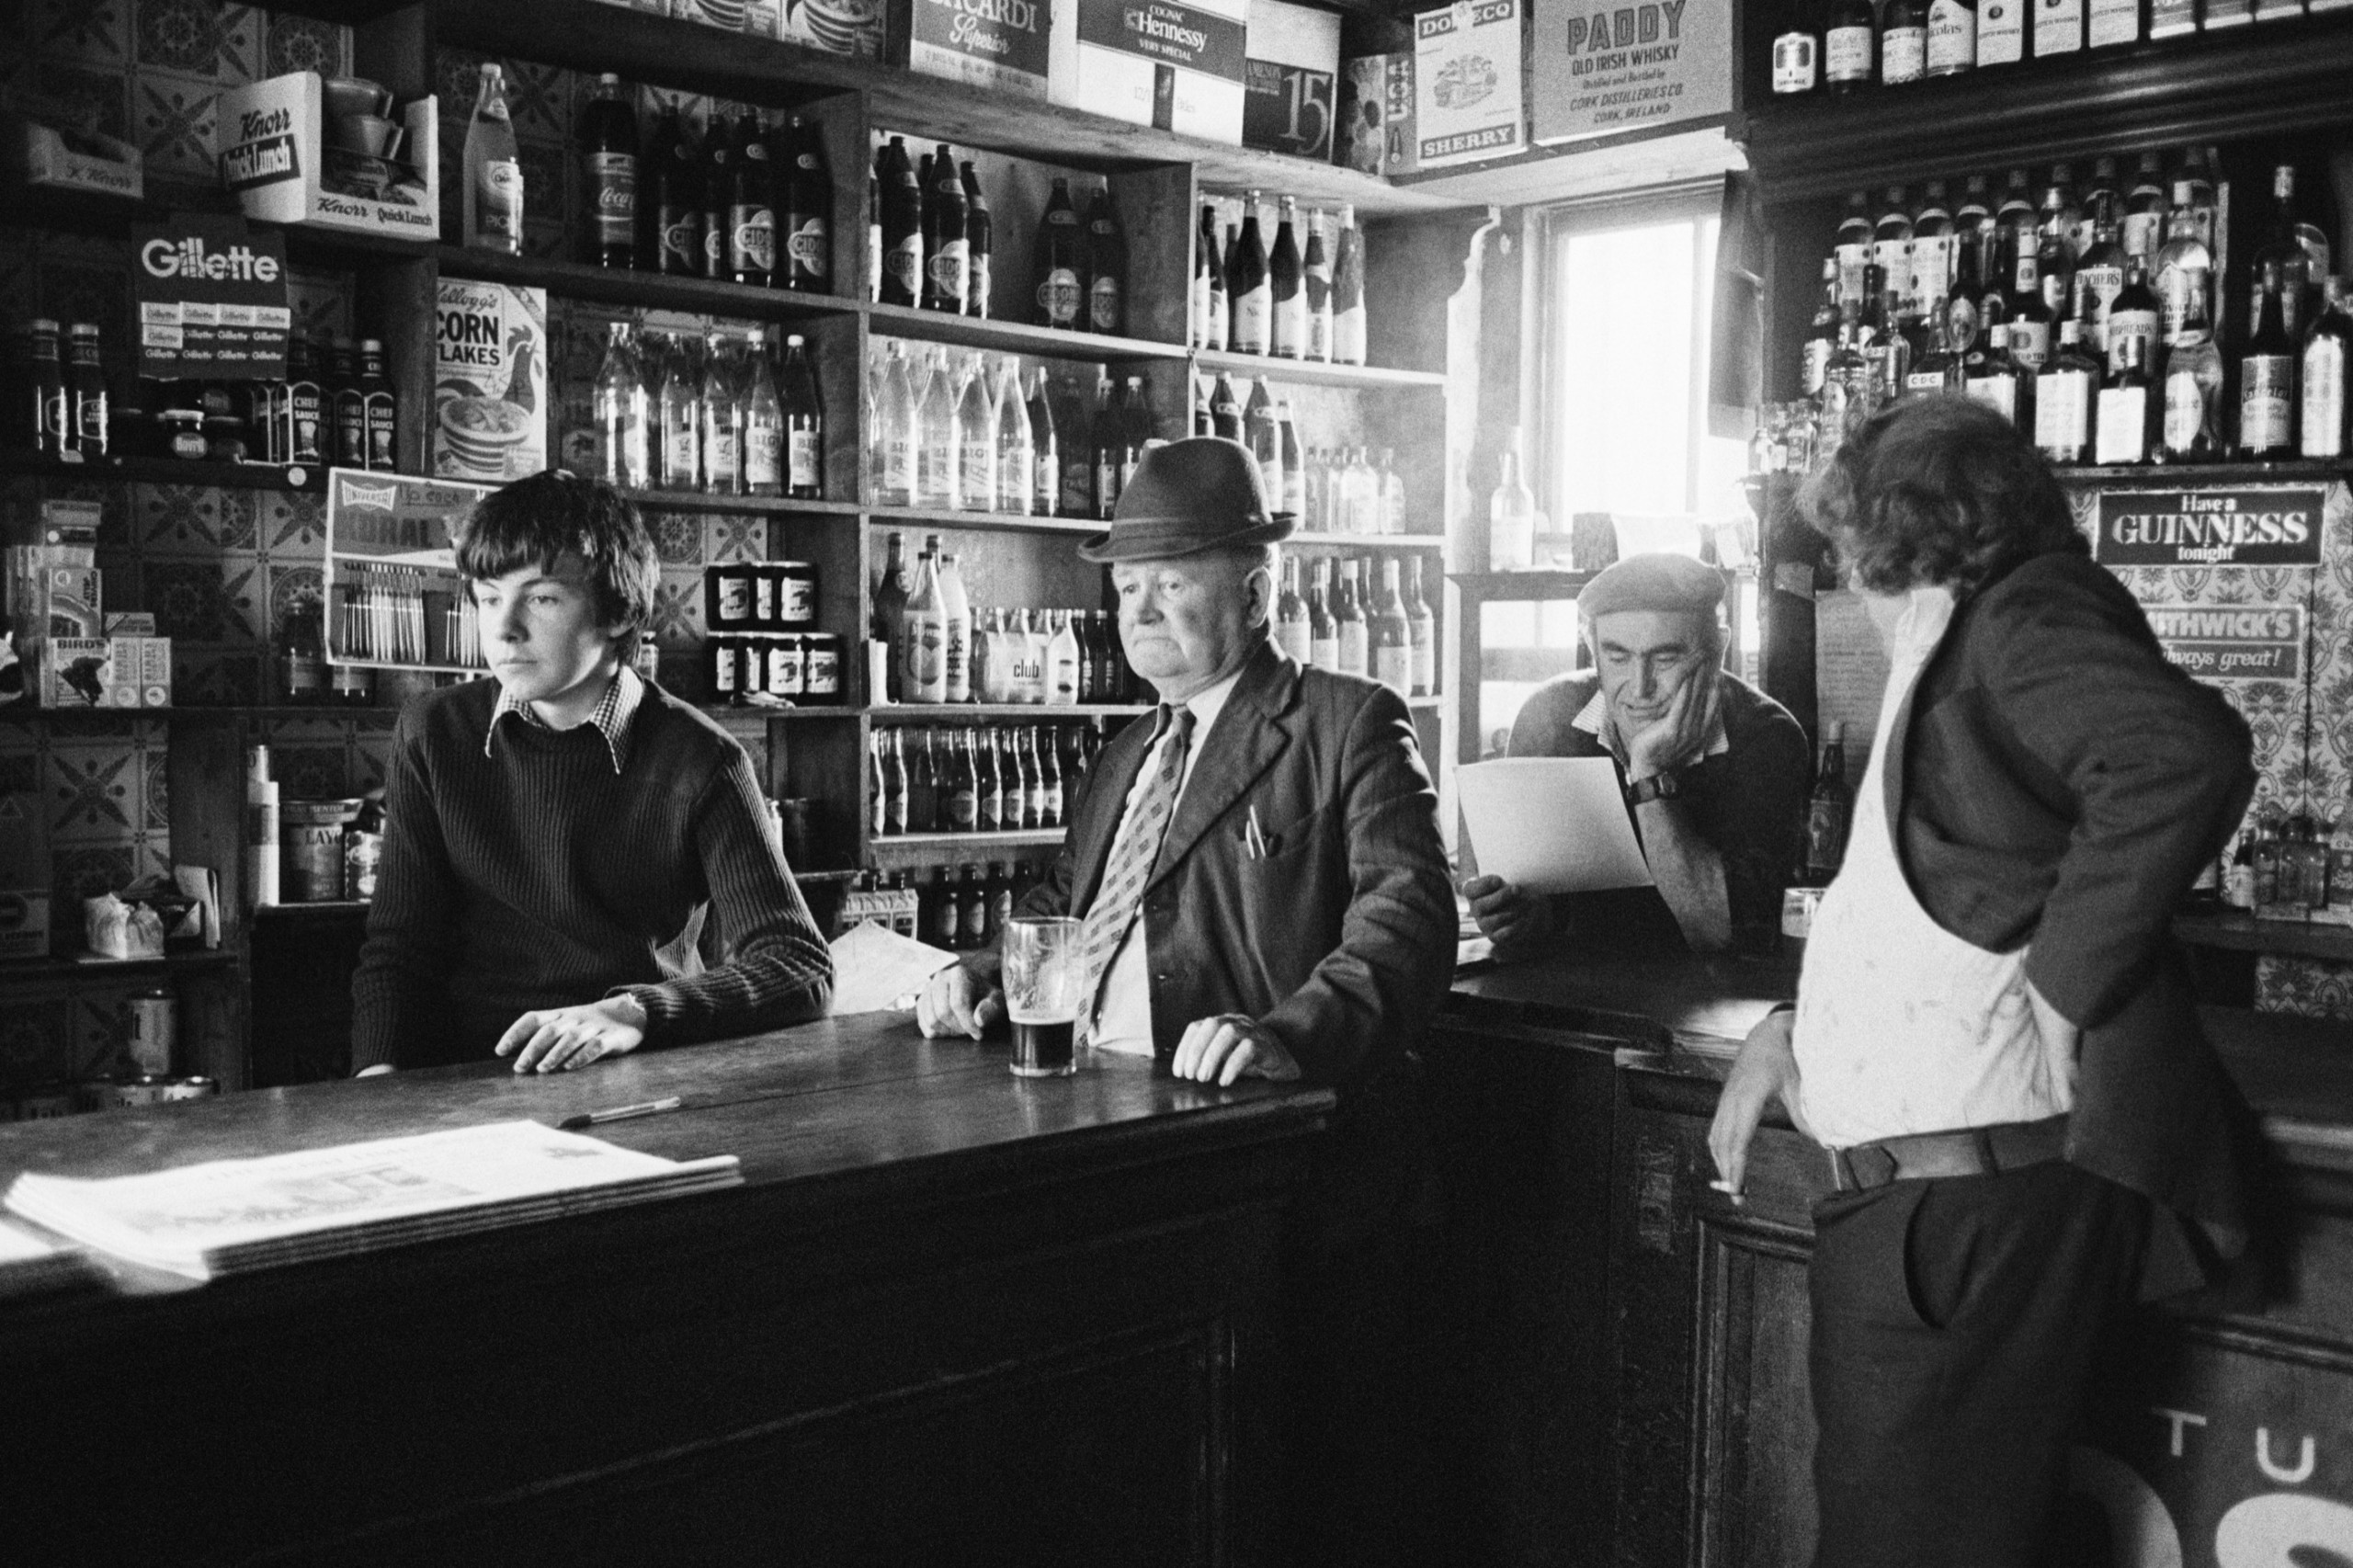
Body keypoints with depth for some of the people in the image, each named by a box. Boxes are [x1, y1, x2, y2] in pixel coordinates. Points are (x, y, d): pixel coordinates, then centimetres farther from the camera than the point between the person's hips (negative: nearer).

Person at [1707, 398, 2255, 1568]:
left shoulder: (2023, 616, -8)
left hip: (1971, 1200, -10)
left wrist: (2060, 988, -22)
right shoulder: (1960, 649, 22)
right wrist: (1798, 1023, 18)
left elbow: (2186, 754, -29)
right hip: (1922, 1200, 10)